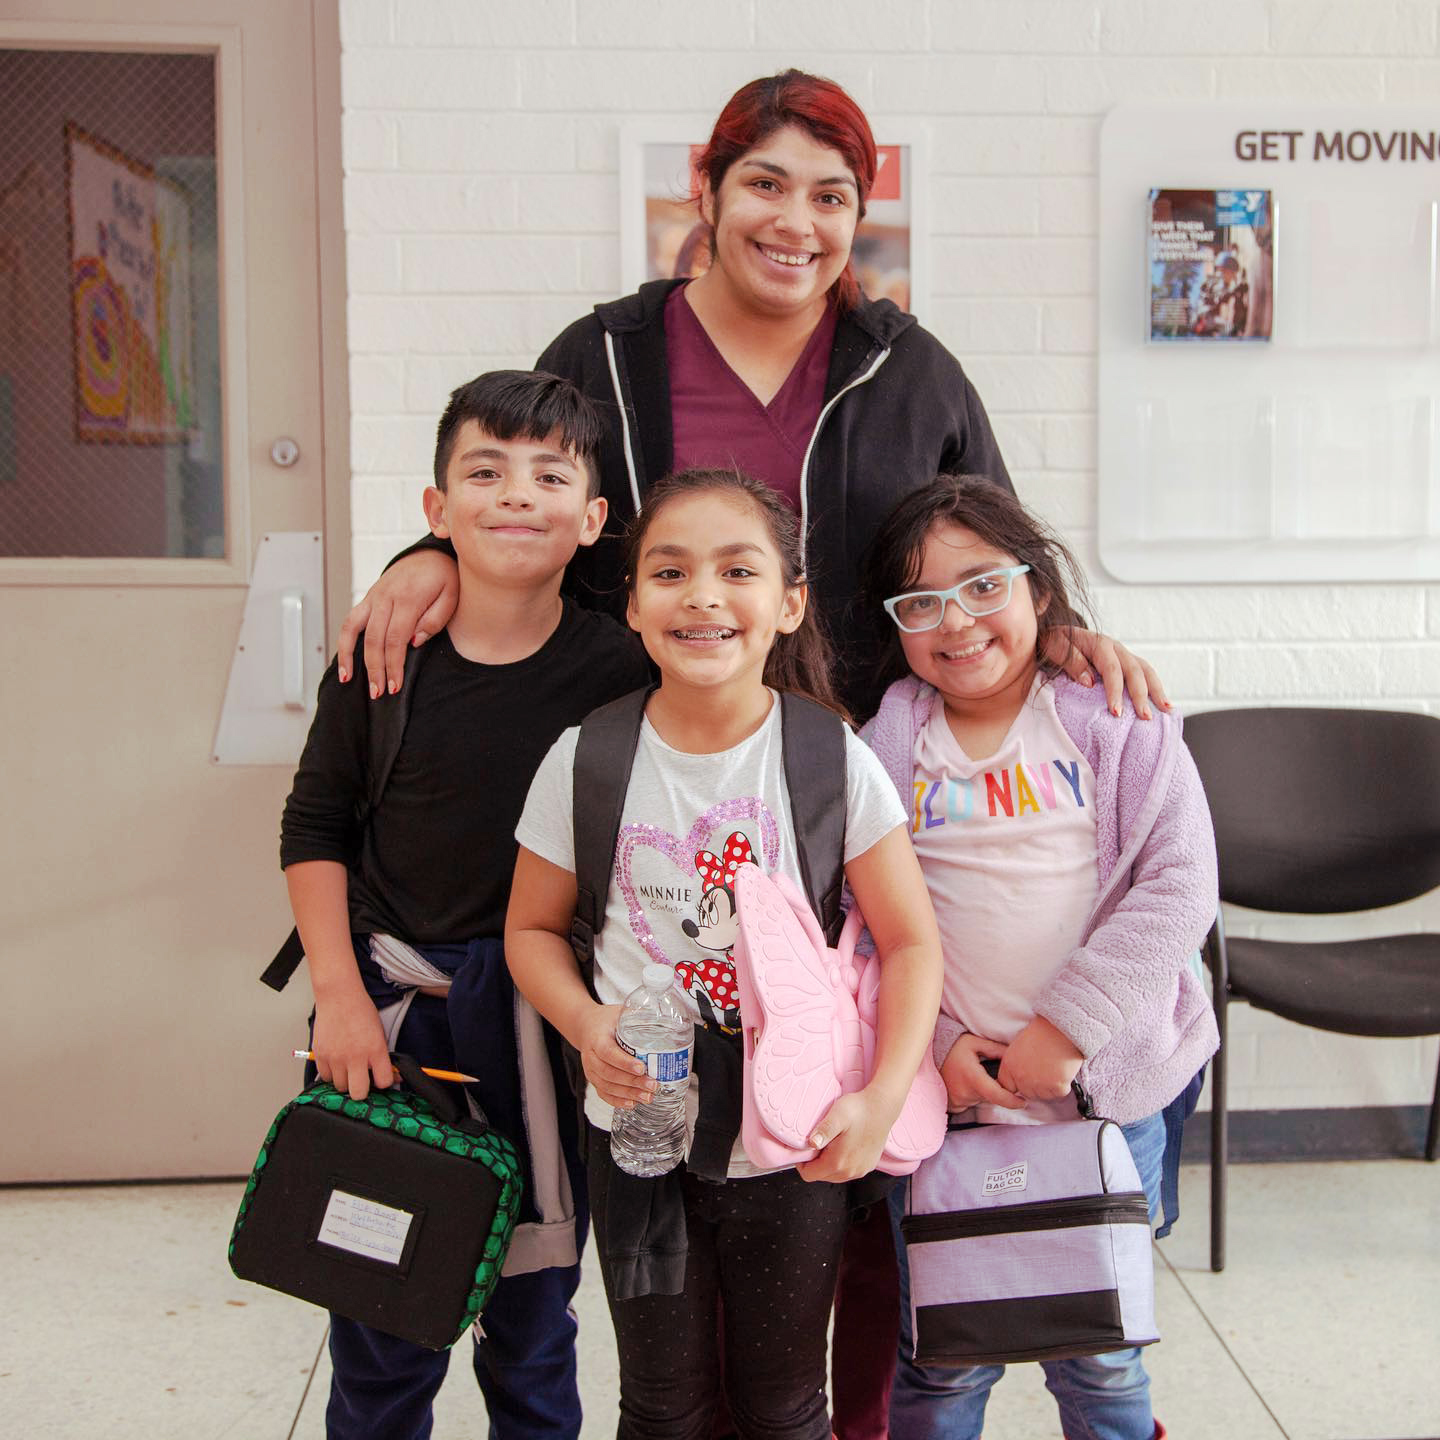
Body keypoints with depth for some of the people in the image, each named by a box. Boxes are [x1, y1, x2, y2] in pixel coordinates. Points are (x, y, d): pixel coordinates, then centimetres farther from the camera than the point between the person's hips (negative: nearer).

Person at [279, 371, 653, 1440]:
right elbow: (315, 827, 4)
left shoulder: (620, 670, -8)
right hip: (387, 994, 1)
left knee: (535, 1305, 14)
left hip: (543, 1005, -1)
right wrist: (341, 994, -3)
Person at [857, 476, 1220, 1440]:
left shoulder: (1115, 717, -4)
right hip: (940, 1089, 1)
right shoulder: (887, 738, -1)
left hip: (1107, 1089, 0)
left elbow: (1179, 885, -10)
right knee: (940, 1360, 11)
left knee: (1101, 1359, 15)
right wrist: (931, 1042, -11)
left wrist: (1065, 1031, -15)